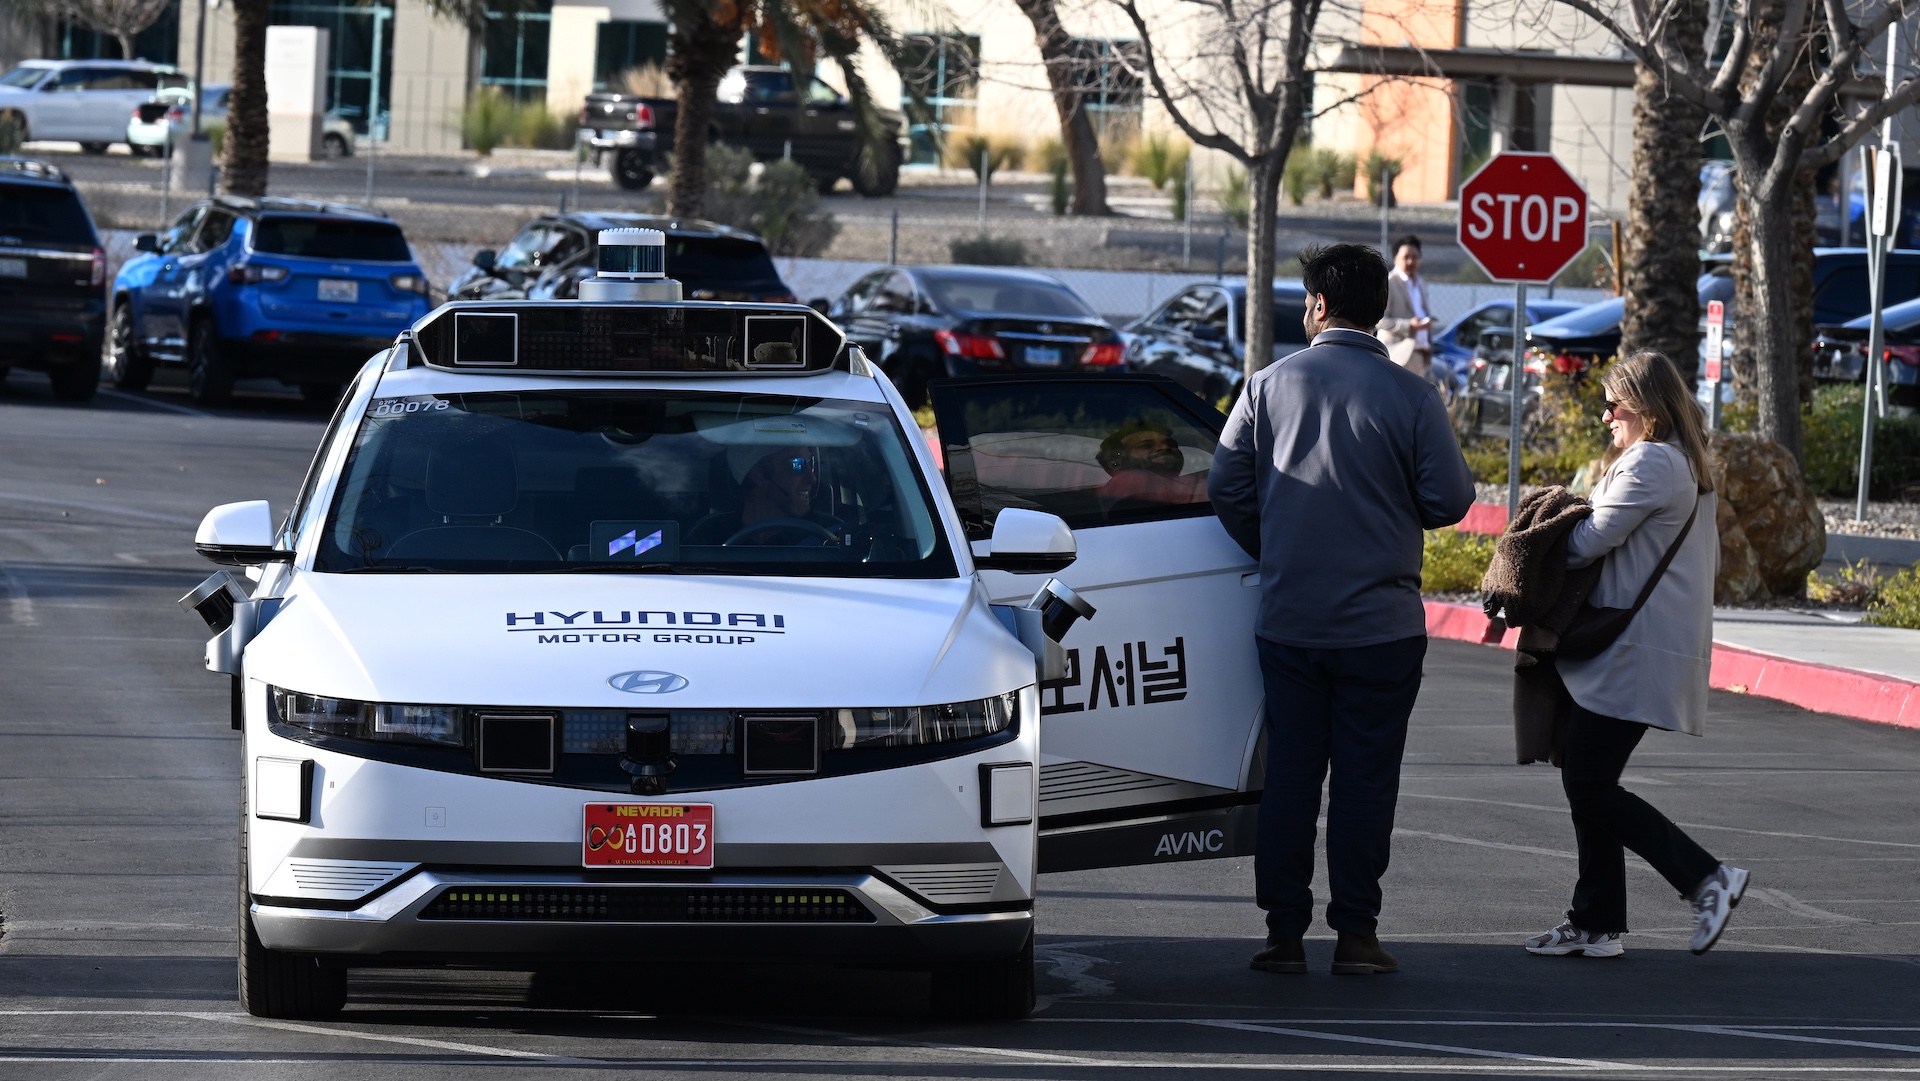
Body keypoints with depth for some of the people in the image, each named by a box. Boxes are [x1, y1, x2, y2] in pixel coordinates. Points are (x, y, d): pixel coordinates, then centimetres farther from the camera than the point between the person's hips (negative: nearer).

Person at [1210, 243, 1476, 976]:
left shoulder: (1271, 385, 0)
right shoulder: (1409, 396, -6)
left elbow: (1227, 488, 3)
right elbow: (1450, 499, -6)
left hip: (1288, 620, 2)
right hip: (1380, 625, -2)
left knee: (1289, 775, 8)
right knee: (1365, 778, 3)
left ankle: (1284, 932, 7)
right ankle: (1355, 934, 3)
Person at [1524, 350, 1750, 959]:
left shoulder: (1649, 463, -14)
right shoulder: (1690, 468, 18)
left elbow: (1593, 540, -15)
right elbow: (1712, 561, 24)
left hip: (1635, 652, -11)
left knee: (1589, 786, -9)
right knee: (1586, 781, 12)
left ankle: (1704, 878, -10)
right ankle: (1595, 925, 14)